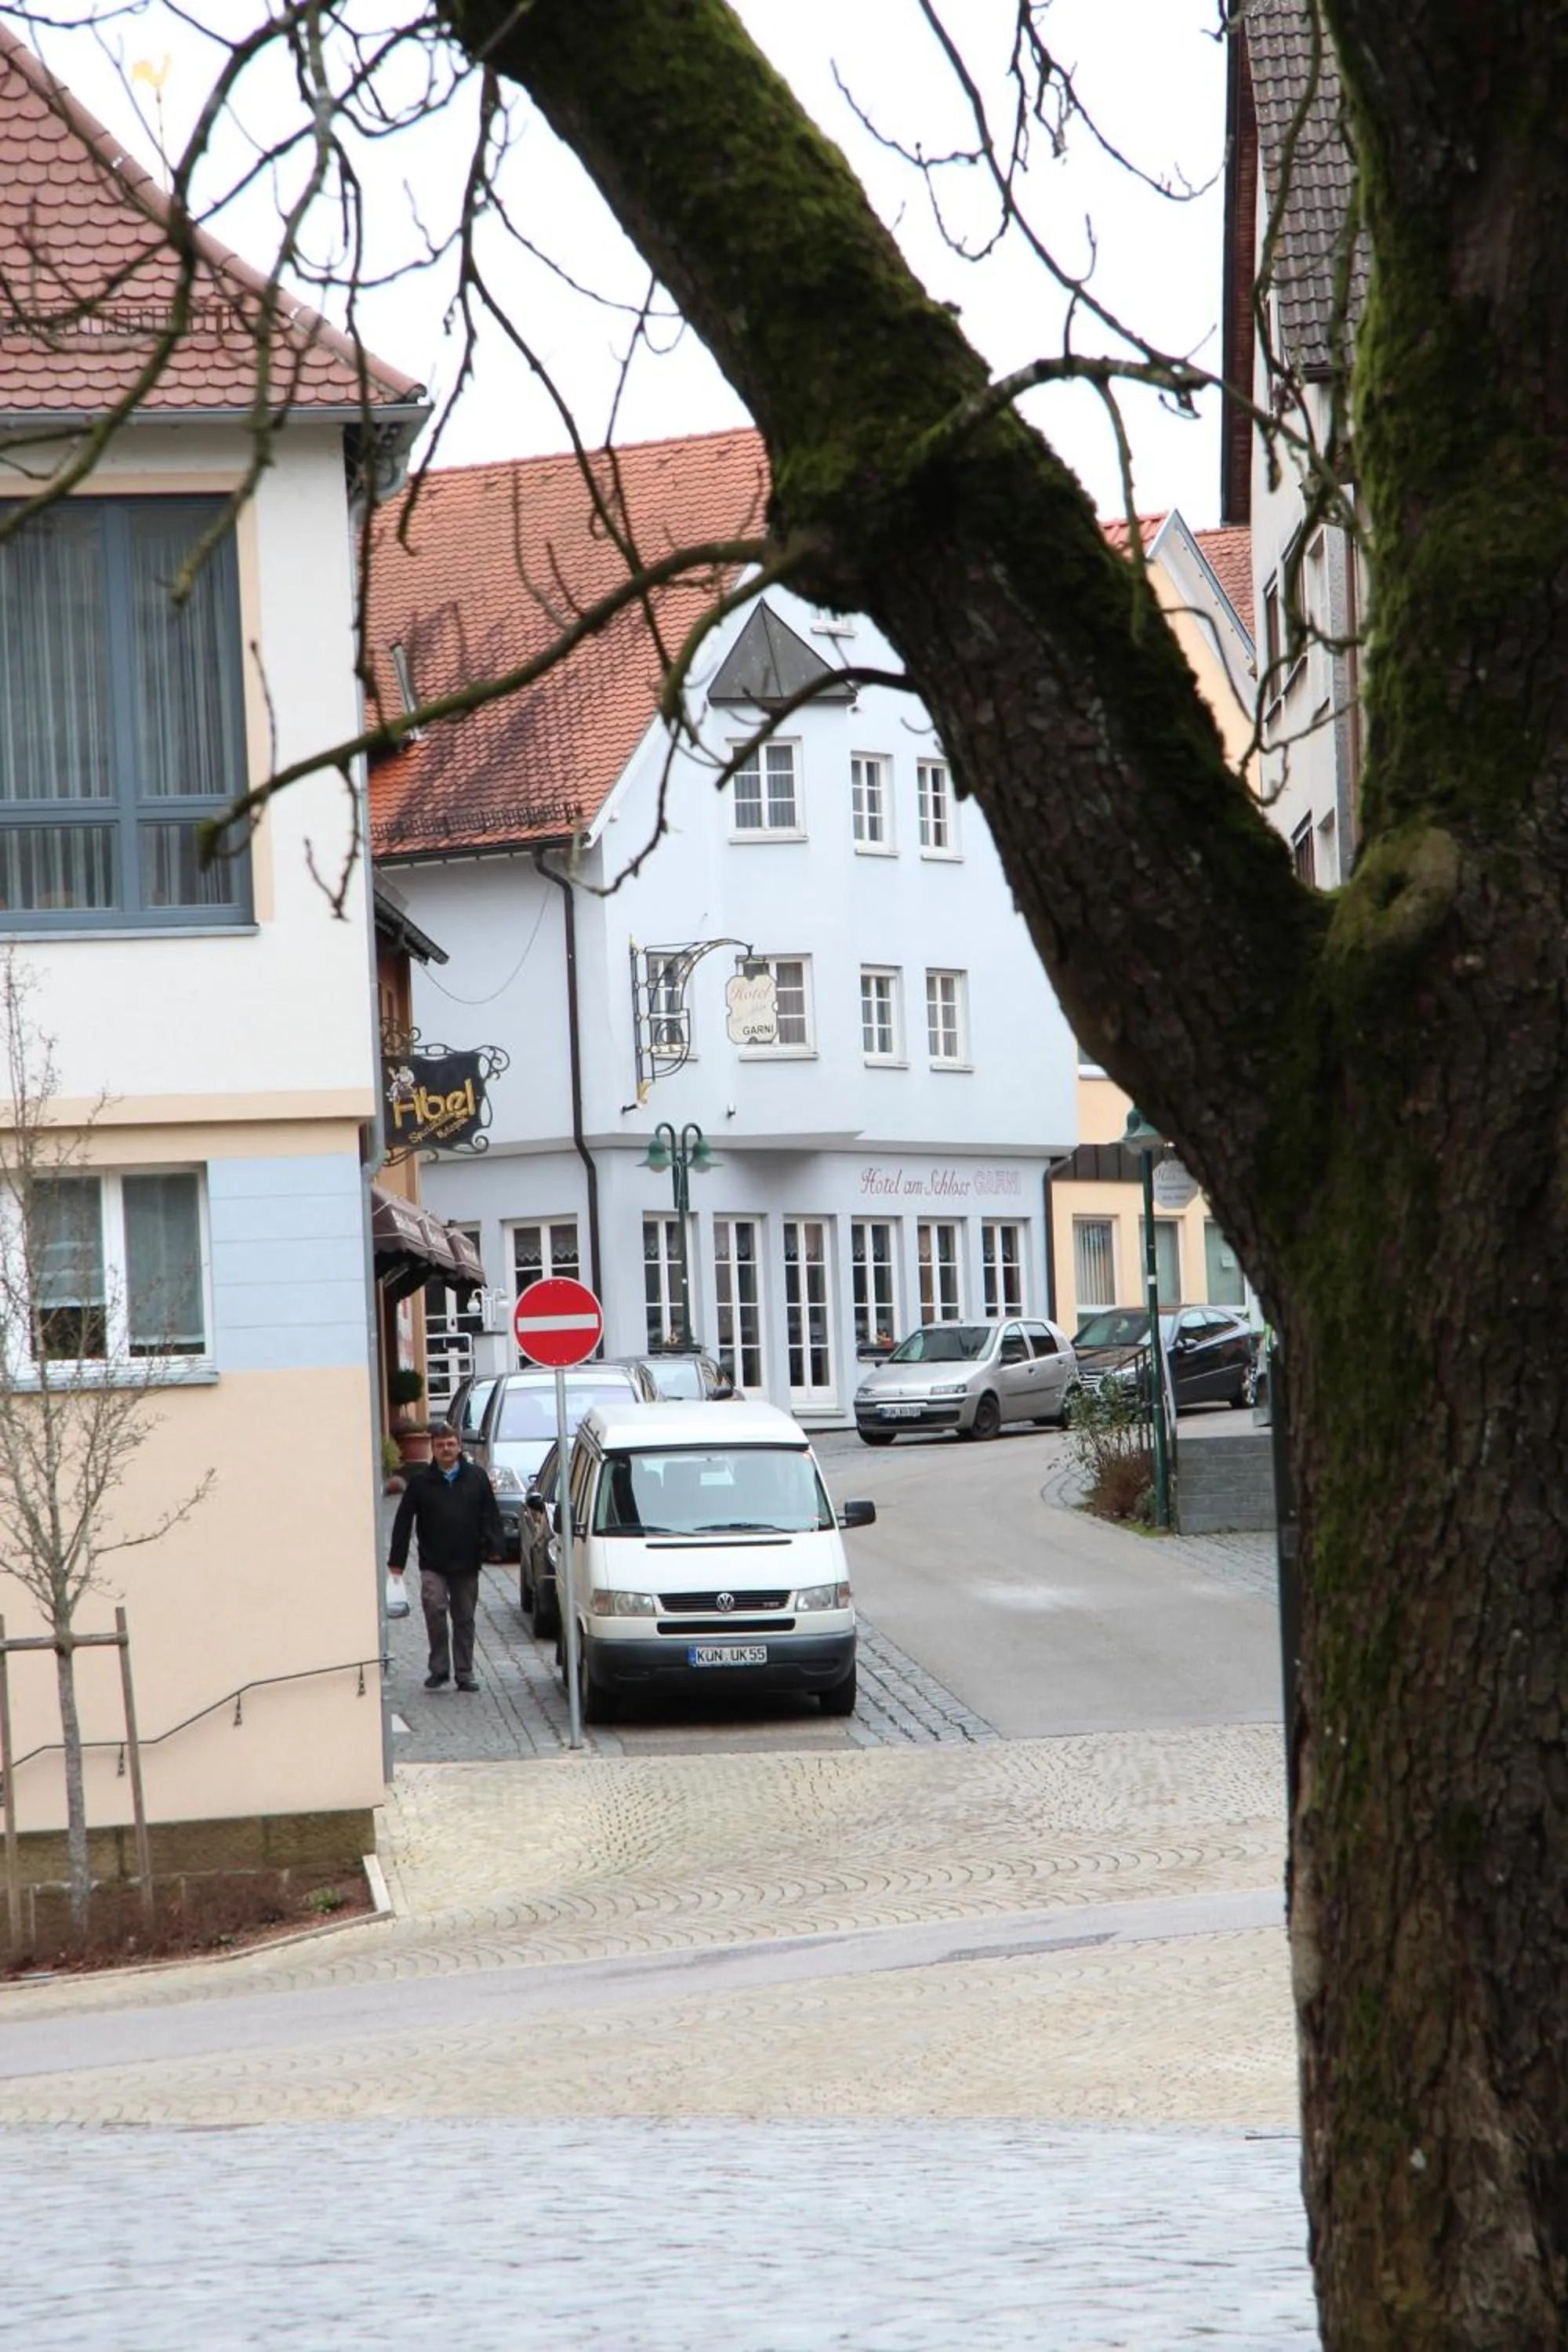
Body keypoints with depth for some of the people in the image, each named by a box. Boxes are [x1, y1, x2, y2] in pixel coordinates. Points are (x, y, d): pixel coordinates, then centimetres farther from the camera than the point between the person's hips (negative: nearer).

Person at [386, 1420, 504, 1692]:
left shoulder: (476, 1478, 4)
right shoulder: (421, 1481, 1)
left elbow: (490, 1515, 6)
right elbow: (403, 1521, 2)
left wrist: (495, 1546, -8)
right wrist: (396, 1560, -1)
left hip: (467, 1564, 2)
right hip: (433, 1564, -2)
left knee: (464, 1619, 8)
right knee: (435, 1609, -20)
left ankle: (464, 1674, 16)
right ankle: (439, 1668, -7)